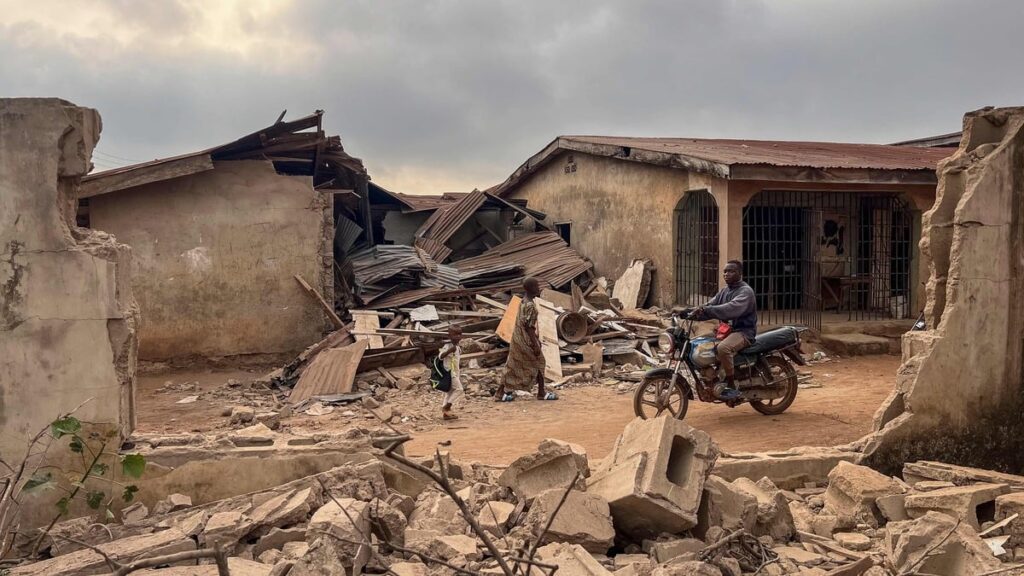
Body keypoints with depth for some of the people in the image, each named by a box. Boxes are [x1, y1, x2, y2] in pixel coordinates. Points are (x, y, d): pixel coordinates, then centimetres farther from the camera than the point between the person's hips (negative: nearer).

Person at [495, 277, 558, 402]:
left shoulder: (523, 302, 9)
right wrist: (535, 345, -20)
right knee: (538, 363, 7)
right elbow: (529, 327, -23)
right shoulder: (530, 306, -22)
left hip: (518, 339, 9)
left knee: (514, 366, 11)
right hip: (526, 340, -9)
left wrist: (536, 339, 23)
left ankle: (502, 393, 13)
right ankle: (541, 393, 16)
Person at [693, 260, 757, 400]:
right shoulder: (724, 291, 17)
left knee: (723, 348, -36)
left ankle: (732, 387, -24)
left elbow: (732, 309, -30)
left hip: (744, 332, -9)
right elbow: (710, 306, 7)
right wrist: (693, 312, -13)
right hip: (727, 330, 9)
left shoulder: (745, 291, -12)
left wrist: (706, 310, -39)